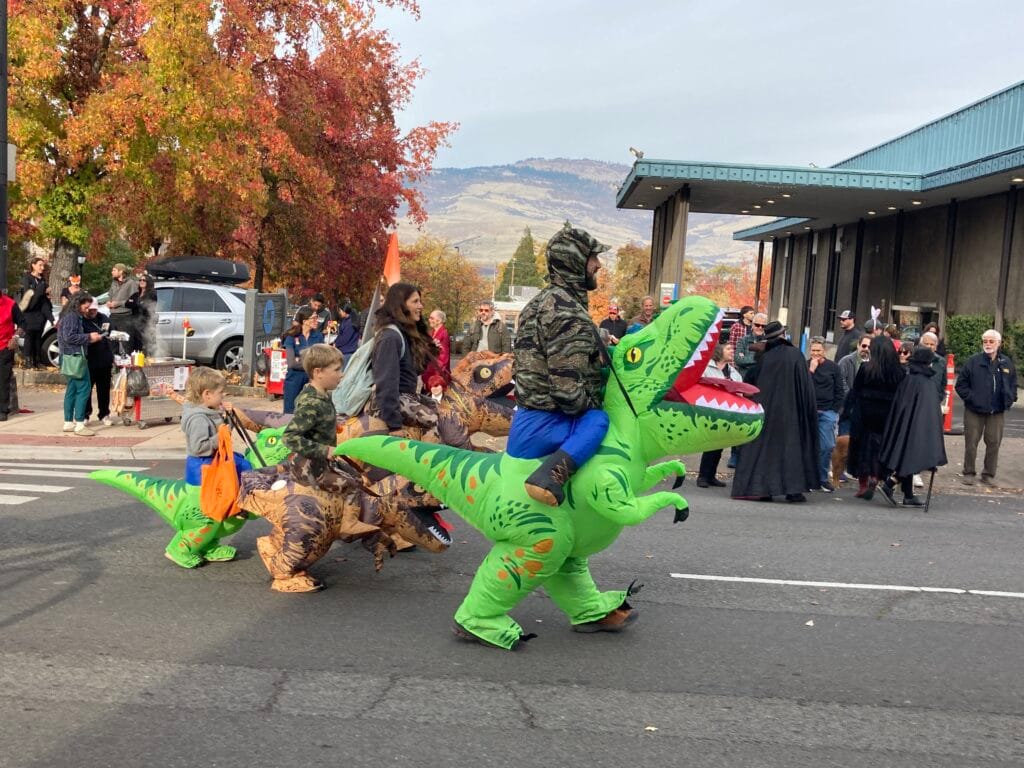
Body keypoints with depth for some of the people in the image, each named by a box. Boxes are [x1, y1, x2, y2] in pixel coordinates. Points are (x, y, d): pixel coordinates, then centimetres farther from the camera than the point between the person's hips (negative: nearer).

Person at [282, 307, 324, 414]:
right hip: (295, 379, -3)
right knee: (290, 413, 5)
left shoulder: (318, 336, 2)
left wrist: (300, 361, -13)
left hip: (312, 379, 3)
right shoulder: (291, 337, -7)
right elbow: (292, 363, -13)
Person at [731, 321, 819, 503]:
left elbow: (749, 380, 5)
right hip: (790, 412, -1)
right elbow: (806, 386, -5)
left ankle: (761, 488, 2)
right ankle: (793, 489, 5)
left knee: (763, 445, 6)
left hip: (765, 409, 2)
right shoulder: (796, 355, -4)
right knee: (791, 444, 6)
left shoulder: (765, 358, 1)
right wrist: (806, 411, 1)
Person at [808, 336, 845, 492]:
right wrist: (811, 370, -9)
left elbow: (840, 391, 8)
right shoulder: (805, 366, 6)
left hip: (827, 412, 1)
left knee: (827, 446, -4)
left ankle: (823, 478, 7)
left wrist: (835, 411, 2)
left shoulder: (833, 367, 7)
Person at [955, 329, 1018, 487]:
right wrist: (970, 398, -10)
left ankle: (989, 474, 18)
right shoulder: (973, 361, -5)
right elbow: (961, 384, -2)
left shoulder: (1006, 363, 4)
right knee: (971, 443, 2)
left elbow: (1013, 384, 17)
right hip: (974, 411, -3)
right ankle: (968, 473, 14)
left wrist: (1010, 399, 6)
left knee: (994, 443, 6)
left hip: (997, 412, 3)